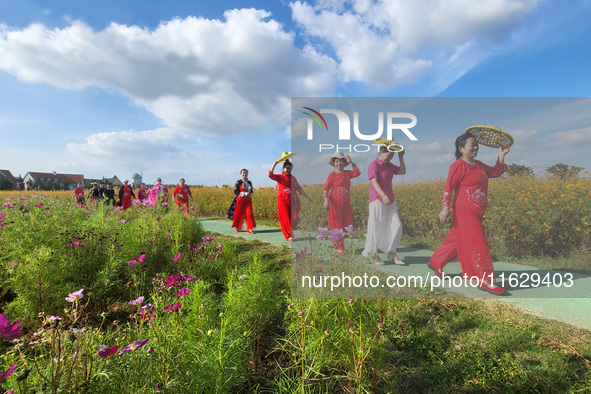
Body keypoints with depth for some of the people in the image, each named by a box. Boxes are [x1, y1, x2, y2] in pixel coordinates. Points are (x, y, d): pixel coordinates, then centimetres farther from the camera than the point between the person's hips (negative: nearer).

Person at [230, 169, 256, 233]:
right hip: (240, 200, -3)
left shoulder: (249, 182, 12)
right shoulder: (238, 182, -1)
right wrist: (244, 193, -15)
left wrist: (250, 194, -5)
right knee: (239, 213, 3)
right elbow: (235, 191, -7)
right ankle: (237, 227, 19)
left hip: (248, 200, 3)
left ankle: (249, 228, -4)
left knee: (249, 213, -7)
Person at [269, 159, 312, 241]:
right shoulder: (279, 177, 1)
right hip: (282, 200, -3)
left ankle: (289, 232, 20)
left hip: (292, 200, 3)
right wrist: (275, 163, -23)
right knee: (285, 218, -1)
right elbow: (270, 175, -16)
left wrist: (307, 197, 10)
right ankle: (289, 236, 11)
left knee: (295, 218, -3)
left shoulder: (292, 178, 11)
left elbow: (299, 188, 13)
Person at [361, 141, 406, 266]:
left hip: (390, 200, 8)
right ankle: (374, 254, 15)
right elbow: (374, 182, -23)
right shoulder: (374, 165, -10)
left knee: (396, 226, 1)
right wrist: (383, 195, -37)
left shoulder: (389, 165, 14)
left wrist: (401, 157, 9)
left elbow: (403, 171, 16)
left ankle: (392, 253, 12)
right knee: (377, 227, -1)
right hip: (378, 200, -7)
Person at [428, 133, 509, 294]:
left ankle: (436, 262, 30)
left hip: (476, 213, 9)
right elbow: (448, 187, -16)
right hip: (465, 211, -9)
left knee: (459, 240, 16)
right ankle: (485, 281, 5)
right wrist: (446, 208, -20)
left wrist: (501, 156, 12)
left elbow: (495, 172, 24)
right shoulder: (458, 166, -12)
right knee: (478, 245, -6)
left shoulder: (478, 165, 15)